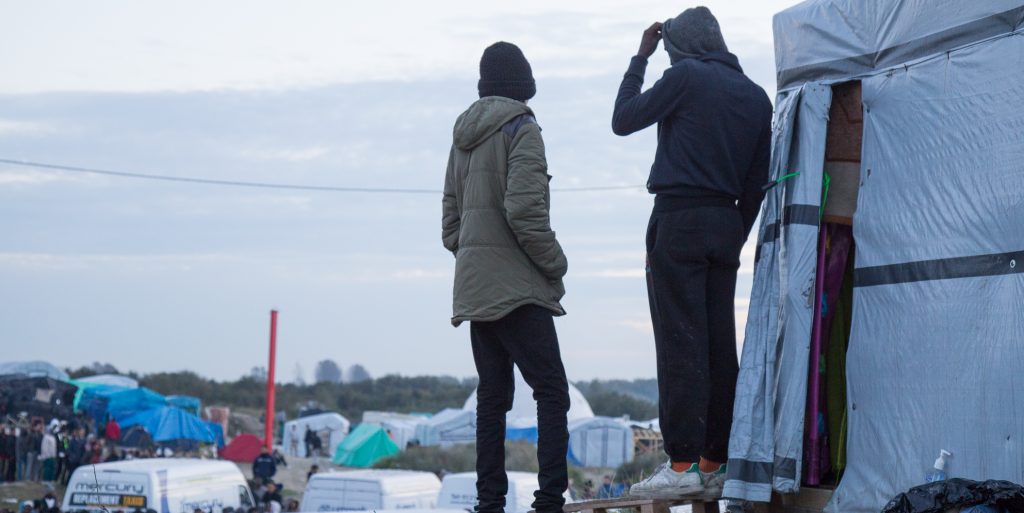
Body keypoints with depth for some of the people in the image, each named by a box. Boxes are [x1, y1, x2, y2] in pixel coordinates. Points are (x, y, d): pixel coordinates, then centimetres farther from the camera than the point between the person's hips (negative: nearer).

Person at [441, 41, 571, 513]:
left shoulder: (464, 136, 14)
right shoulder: (521, 130, -8)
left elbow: (450, 218, 16)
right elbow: (524, 211, -17)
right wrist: (555, 263, -6)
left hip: (473, 289, 7)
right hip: (516, 288, -7)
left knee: (492, 395, 9)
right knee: (551, 391, -7)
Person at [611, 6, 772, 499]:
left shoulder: (687, 76, -4)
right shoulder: (756, 96, 16)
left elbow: (623, 120, 4)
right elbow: (756, 181, 16)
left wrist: (640, 58, 12)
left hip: (678, 219, -7)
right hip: (726, 225, 7)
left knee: (680, 343, -9)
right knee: (719, 345, 6)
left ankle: (682, 463, -13)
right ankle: (715, 463, 6)